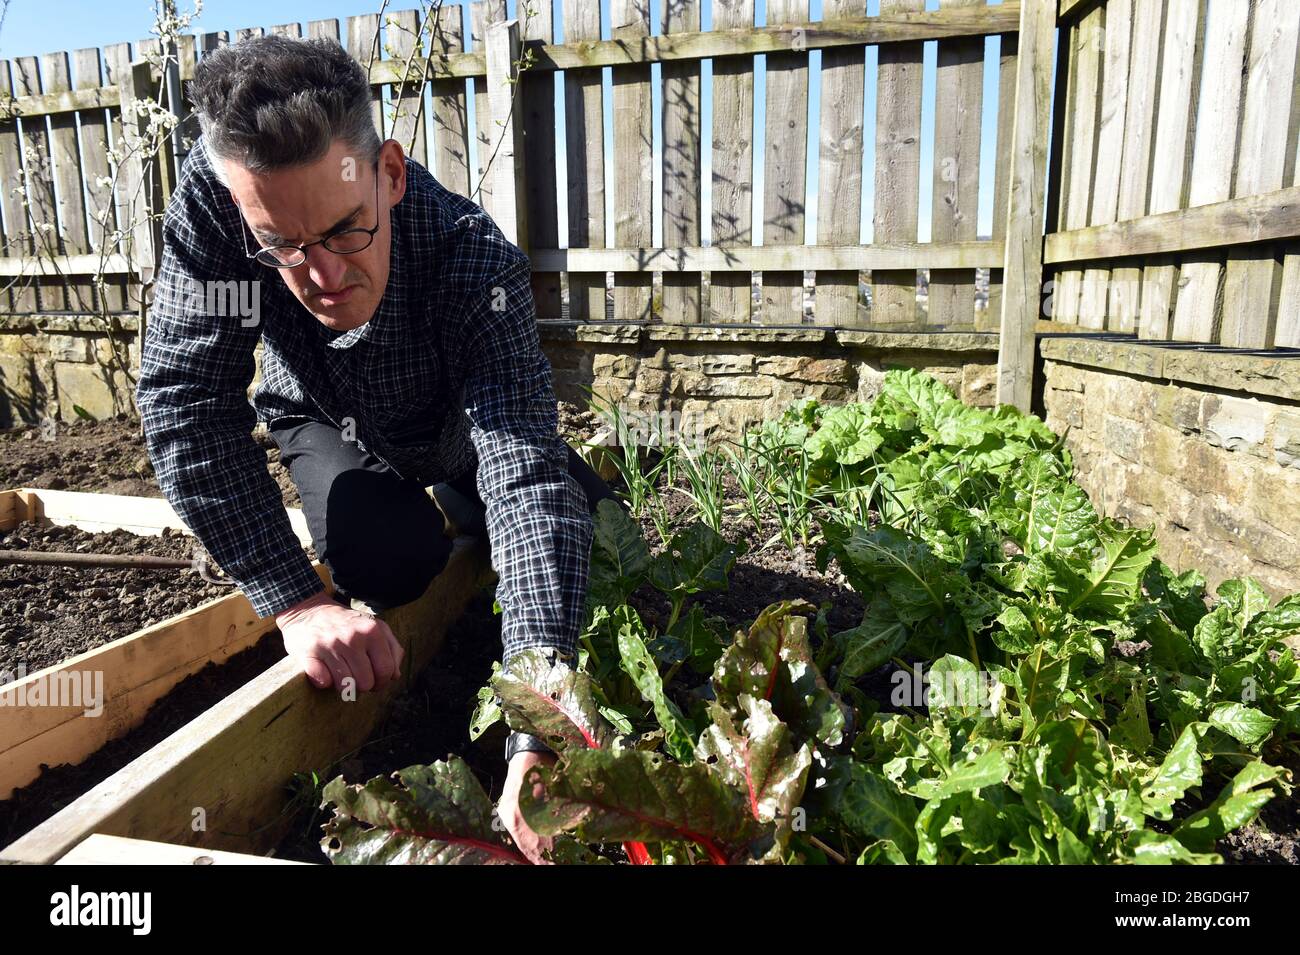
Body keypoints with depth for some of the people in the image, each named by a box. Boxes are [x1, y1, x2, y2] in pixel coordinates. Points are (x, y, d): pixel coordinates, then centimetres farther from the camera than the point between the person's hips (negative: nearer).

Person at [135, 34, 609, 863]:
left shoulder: (477, 263, -41)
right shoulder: (215, 195, -34)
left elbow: (526, 478, -50)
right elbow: (186, 401, -33)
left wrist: (536, 739, -59)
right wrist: (298, 602, -41)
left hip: (461, 419, 0)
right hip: (329, 421, 0)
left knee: (609, 555, -4)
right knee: (390, 560, -27)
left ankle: (456, 496, 29)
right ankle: (417, 512, 12)